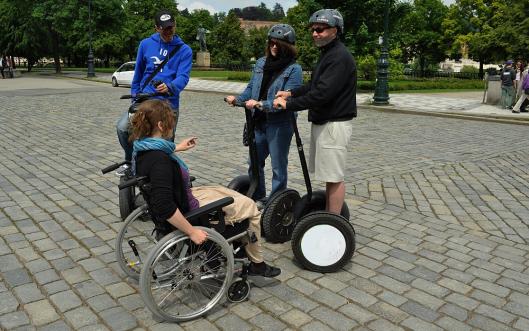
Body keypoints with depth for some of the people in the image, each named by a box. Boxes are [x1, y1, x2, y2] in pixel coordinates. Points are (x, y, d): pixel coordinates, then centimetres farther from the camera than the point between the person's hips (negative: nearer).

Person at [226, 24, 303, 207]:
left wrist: (261, 104, -28)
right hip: (259, 122, 6)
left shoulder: (294, 69, -10)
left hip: (280, 125, -6)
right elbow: (251, 88, 15)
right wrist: (238, 99, -2)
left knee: (278, 167, 6)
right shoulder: (261, 63, 8)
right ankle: (258, 198, 34)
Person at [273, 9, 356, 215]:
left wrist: (289, 104, -20)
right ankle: (328, 213, 27)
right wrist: (291, 93, 7)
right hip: (322, 122, 10)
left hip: (335, 124, -10)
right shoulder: (327, 53, 17)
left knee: (334, 176, -4)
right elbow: (314, 85, 20)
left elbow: (322, 93, -25)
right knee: (328, 174, 16)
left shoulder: (339, 57, -17)